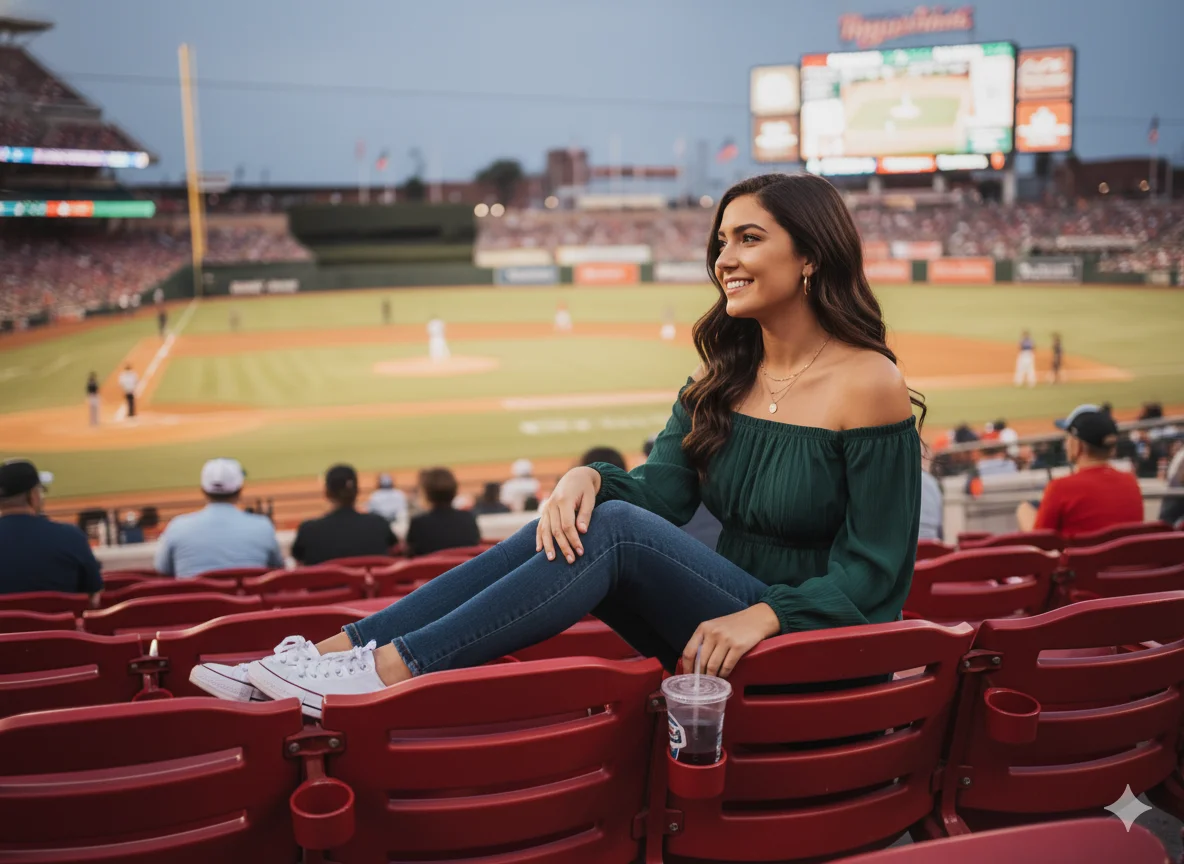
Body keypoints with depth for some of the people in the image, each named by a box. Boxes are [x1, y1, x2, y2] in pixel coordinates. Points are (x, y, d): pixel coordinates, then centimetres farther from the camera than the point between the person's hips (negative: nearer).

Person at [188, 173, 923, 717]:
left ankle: (391, 671, -25)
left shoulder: (870, 387, -12)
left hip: (809, 645, -6)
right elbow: (661, 488, -1)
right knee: (587, 515, -19)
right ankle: (339, 650, -18)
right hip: (722, 625, 6)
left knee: (616, 528, -28)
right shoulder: (721, 378, 8)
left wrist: (764, 615, -25)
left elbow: (875, 572, -13)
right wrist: (592, 477, -22)